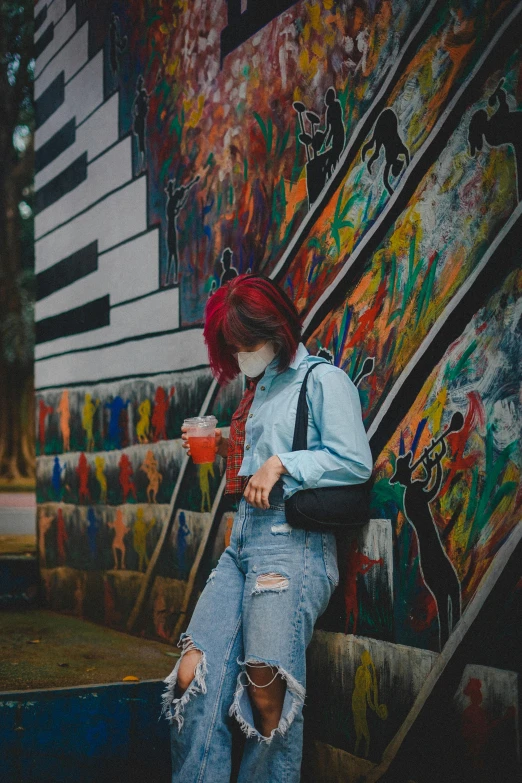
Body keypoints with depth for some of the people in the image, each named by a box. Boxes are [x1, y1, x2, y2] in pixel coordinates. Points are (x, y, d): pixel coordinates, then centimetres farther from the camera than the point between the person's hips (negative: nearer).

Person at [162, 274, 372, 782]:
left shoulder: (322, 380, 0)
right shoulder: (258, 389, 23)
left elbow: (354, 461, -11)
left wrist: (280, 465, -12)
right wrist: (226, 449, 15)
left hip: (292, 545, -7)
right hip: (241, 543, 8)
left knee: (267, 695, -11)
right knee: (192, 676, -5)